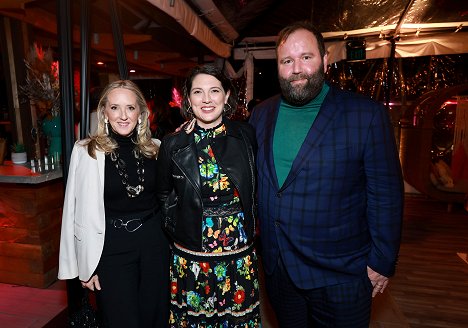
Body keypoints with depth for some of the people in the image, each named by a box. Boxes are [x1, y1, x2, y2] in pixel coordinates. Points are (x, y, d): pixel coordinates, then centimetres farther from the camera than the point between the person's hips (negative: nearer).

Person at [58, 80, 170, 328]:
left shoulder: (154, 149, -1)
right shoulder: (86, 151, -10)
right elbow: (82, 212, -5)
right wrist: (86, 266, -3)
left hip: (154, 242, 3)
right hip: (111, 248, -2)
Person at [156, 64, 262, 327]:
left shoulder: (246, 135, -4)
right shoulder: (173, 144, -5)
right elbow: (164, 195, 10)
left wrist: (249, 227, 5)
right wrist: (177, 228, 1)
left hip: (240, 257, 1)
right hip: (190, 258, 0)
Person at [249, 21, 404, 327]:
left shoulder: (367, 114, -13)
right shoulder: (261, 113, 1)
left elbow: (385, 194, -10)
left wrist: (382, 262, -8)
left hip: (339, 274, -3)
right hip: (276, 267, 4)